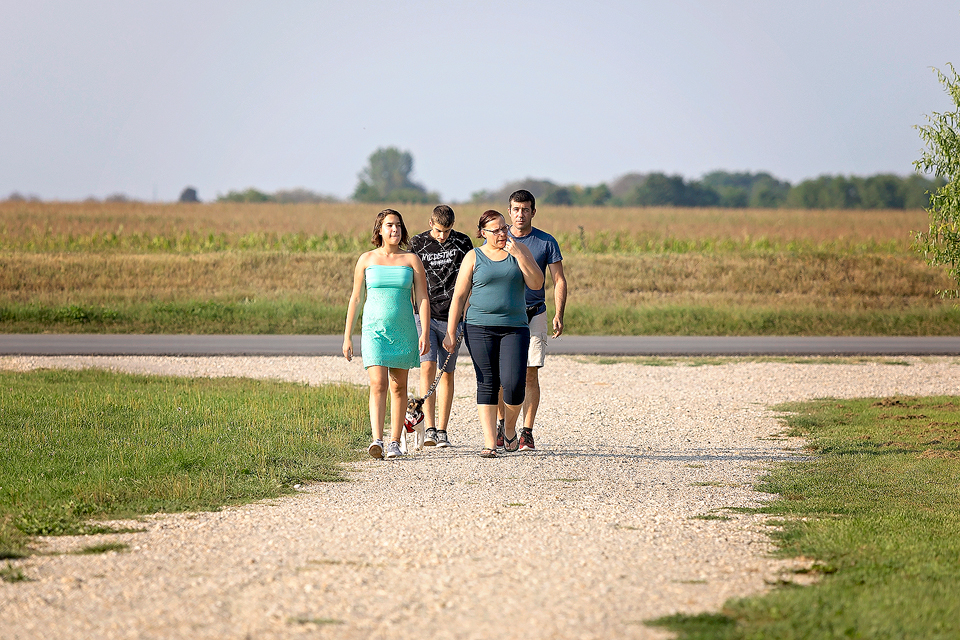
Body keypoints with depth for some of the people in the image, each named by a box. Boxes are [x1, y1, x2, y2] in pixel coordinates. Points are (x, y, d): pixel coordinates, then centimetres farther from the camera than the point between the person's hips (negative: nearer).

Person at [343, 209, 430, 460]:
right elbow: (355, 298, 8)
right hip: (374, 328, -1)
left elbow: (422, 298, 1)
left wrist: (425, 332, -10)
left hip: (403, 329, 1)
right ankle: (377, 440, -24)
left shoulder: (411, 260, 4)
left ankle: (395, 441, 14)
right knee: (378, 384, -15)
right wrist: (347, 336, 5)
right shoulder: (367, 259, 4)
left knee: (398, 387, 6)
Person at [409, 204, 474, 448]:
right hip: (425, 316, -1)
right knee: (427, 367, -15)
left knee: (447, 373, 4)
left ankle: (442, 430, 11)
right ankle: (429, 428, -17)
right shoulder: (417, 243, 1)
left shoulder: (463, 243, 3)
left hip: (452, 317, 1)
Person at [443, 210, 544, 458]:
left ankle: (510, 431, 13)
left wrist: (518, 254, -11)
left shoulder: (520, 251, 9)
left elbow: (537, 284, -3)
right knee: (487, 384, -3)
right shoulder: (474, 257, 5)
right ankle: (490, 442, -1)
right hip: (479, 328, -1)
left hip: (515, 327, 1)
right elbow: (459, 296, 4)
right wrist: (450, 333, -1)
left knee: (513, 383, -12)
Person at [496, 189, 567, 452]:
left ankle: (527, 432, 0)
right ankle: (502, 425, 18)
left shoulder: (547, 242, 2)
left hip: (533, 314, -1)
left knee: (531, 375, -4)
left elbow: (559, 280, 2)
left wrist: (559, 315, -10)